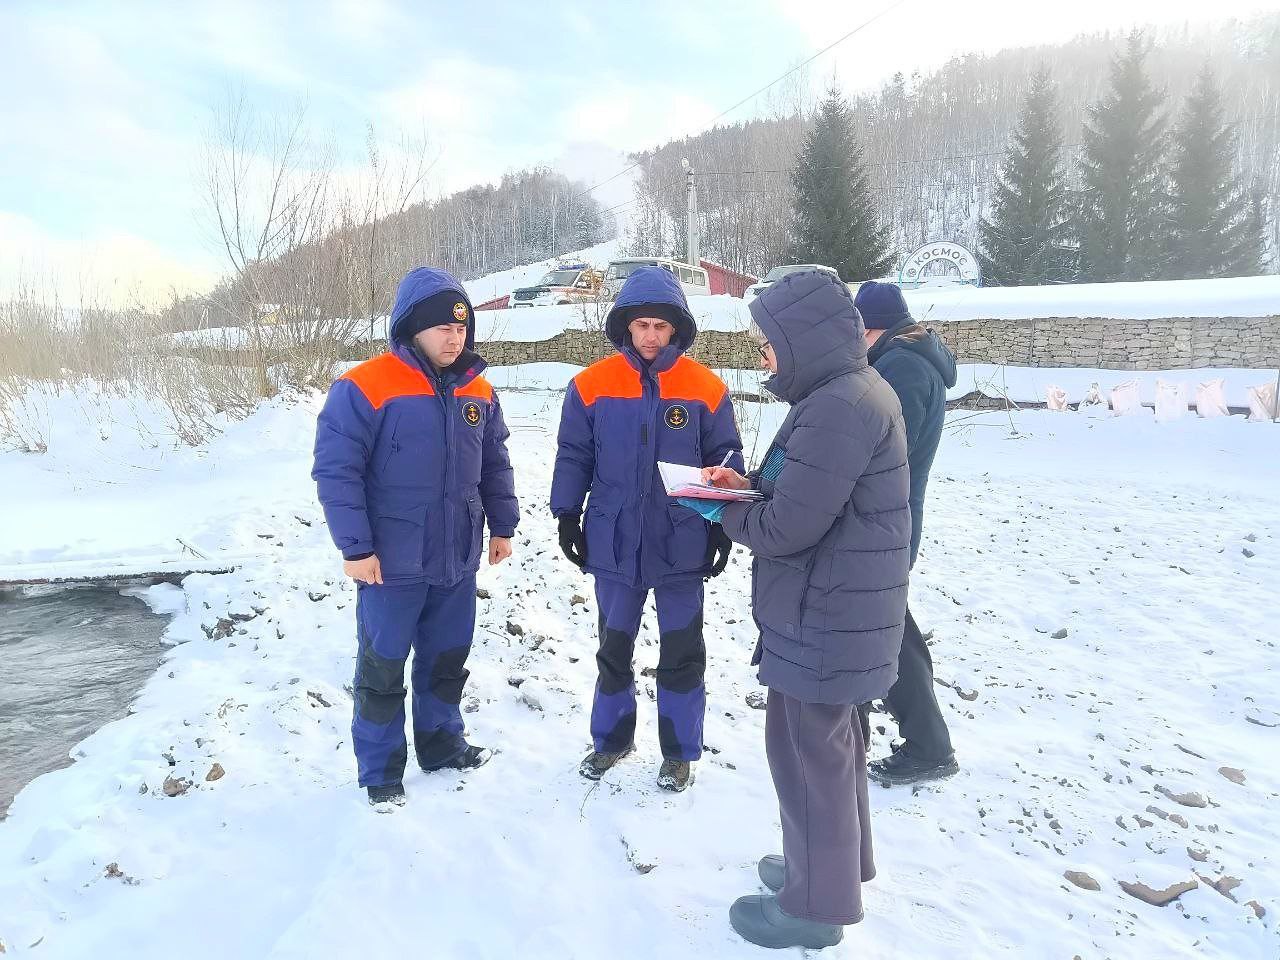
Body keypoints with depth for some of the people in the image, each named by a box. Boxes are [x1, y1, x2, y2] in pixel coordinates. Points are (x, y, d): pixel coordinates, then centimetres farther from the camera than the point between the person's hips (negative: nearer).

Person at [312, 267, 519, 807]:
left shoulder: (478, 391, 4)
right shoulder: (364, 388, -15)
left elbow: (495, 464, 14)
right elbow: (335, 470, -15)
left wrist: (502, 525, 10)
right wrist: (355, 548, -17)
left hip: (457, 560, 6)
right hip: (390, 563, -5)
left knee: (448, 658, 19)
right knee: (383, 667, 9)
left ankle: (441, 742, 38)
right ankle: (380, 769, 25)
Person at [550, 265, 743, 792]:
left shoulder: (706, 387, -5)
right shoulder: (592, 384, -4)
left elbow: (725, 460, 1)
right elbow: (573, 456, 3)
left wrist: (723, 526, -1)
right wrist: (567, 514, -1)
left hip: (681, 545, -1)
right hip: (614, 542, 1)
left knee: (682, 652, 9)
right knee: (614, 646, 16)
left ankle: (679, 750, 27)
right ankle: (611, 738, 35)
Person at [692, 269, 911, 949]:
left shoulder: (835, 409, -24)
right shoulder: (856, 390, 9)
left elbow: (787, 527, -24)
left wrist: (723, 513, -7)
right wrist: (750, 484, 3)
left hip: (825, 616, -10)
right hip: (840, 607, 10)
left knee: (806, 746, 5)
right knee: (830, 738, 23)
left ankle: (815, 902, 22)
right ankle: (836, 862, 42)